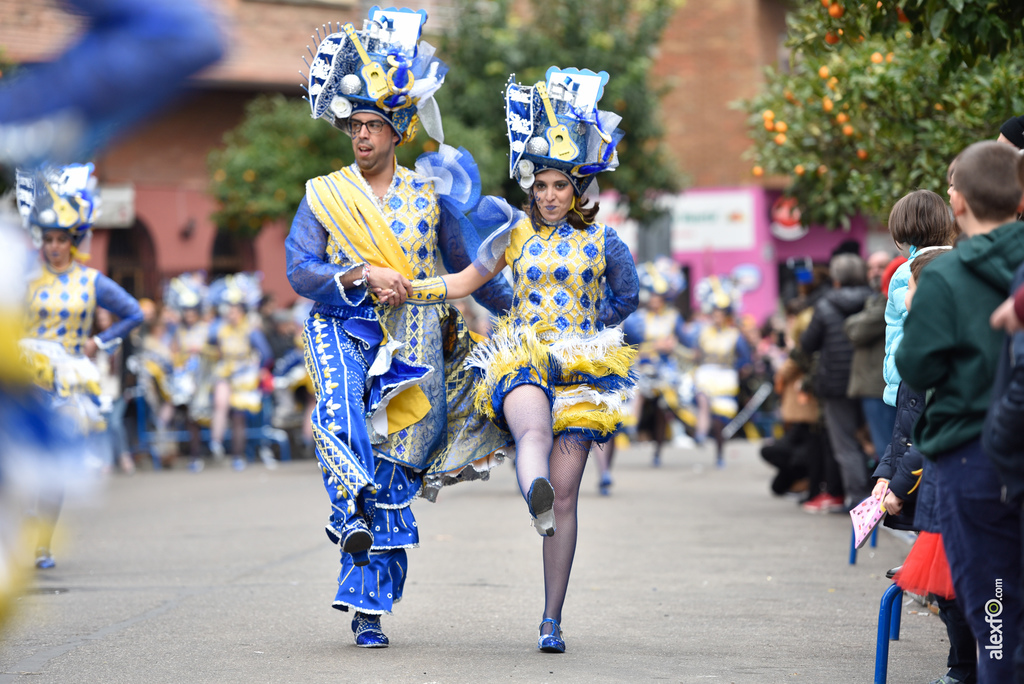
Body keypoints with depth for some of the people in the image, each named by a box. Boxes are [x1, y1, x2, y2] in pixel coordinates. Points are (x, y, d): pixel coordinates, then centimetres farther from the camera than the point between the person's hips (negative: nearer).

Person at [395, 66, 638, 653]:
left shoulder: (602, 241, 5)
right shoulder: (515, 232, 9)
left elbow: (627, 299, 19)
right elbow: (468, 281, 18)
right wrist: (409, 288, 9)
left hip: (580, 365, 0)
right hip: (520, 359, 0)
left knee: (566, 495, -5)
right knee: (533, 428, -38)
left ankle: (552, 620, 0)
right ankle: (536, 500, -74)